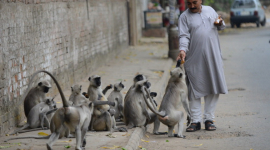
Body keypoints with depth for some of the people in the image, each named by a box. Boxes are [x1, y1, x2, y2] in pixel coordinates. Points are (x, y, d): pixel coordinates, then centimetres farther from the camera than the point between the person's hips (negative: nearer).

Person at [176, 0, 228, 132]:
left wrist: (221, 24, 1)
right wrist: (183, 50, -25)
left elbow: (220, 27, 24)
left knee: (213, 88, 4)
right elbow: (184, 36, -8)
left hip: (213, 57, 3)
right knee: (195, 91, -1)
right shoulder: (184, 17, 1)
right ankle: (195, 121, 5)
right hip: (194, 60, -3)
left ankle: (209, 119, 12)